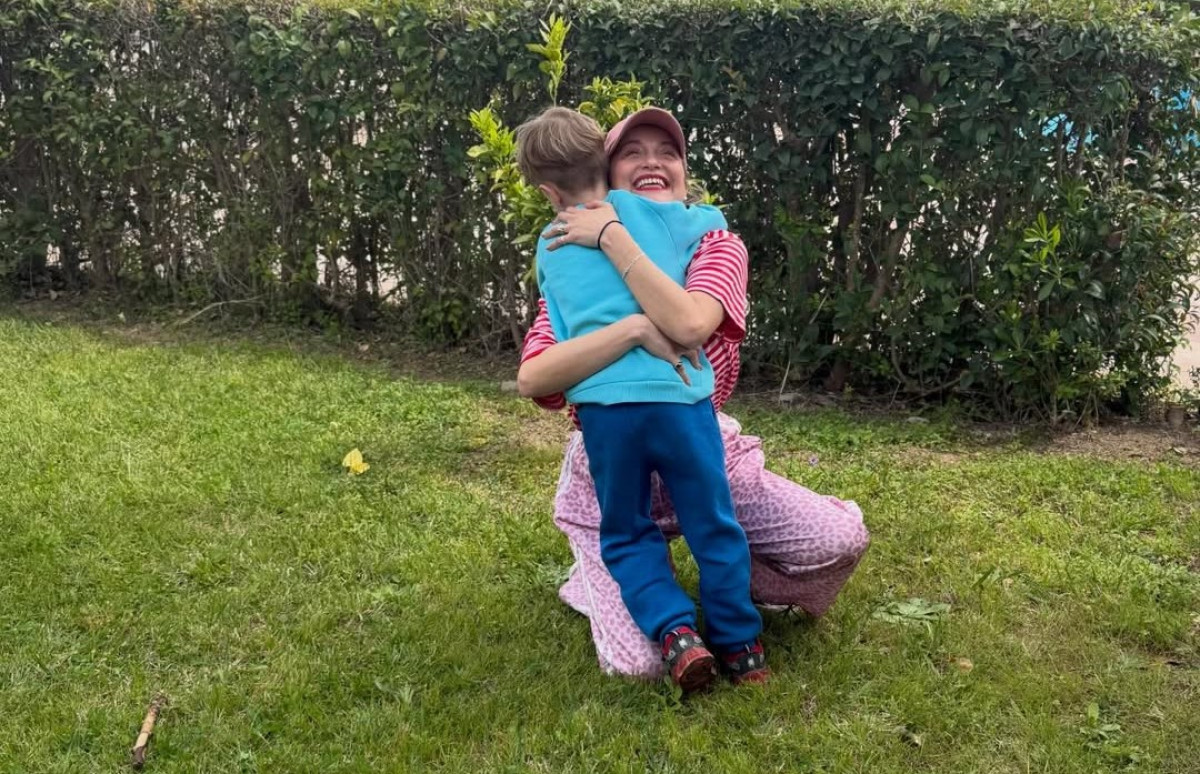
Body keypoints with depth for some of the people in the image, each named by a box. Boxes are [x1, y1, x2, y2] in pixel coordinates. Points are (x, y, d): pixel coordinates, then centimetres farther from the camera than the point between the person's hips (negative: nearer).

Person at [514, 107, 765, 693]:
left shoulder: (549, 250, 14)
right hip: (677, 391, 0)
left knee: (626, 533, 17)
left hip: (602, 402, 1)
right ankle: (739, 644, 20)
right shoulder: (649, 211, 10)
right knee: (712, 525, 14)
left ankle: (675, 631, -1)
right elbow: (713, 219, 27)